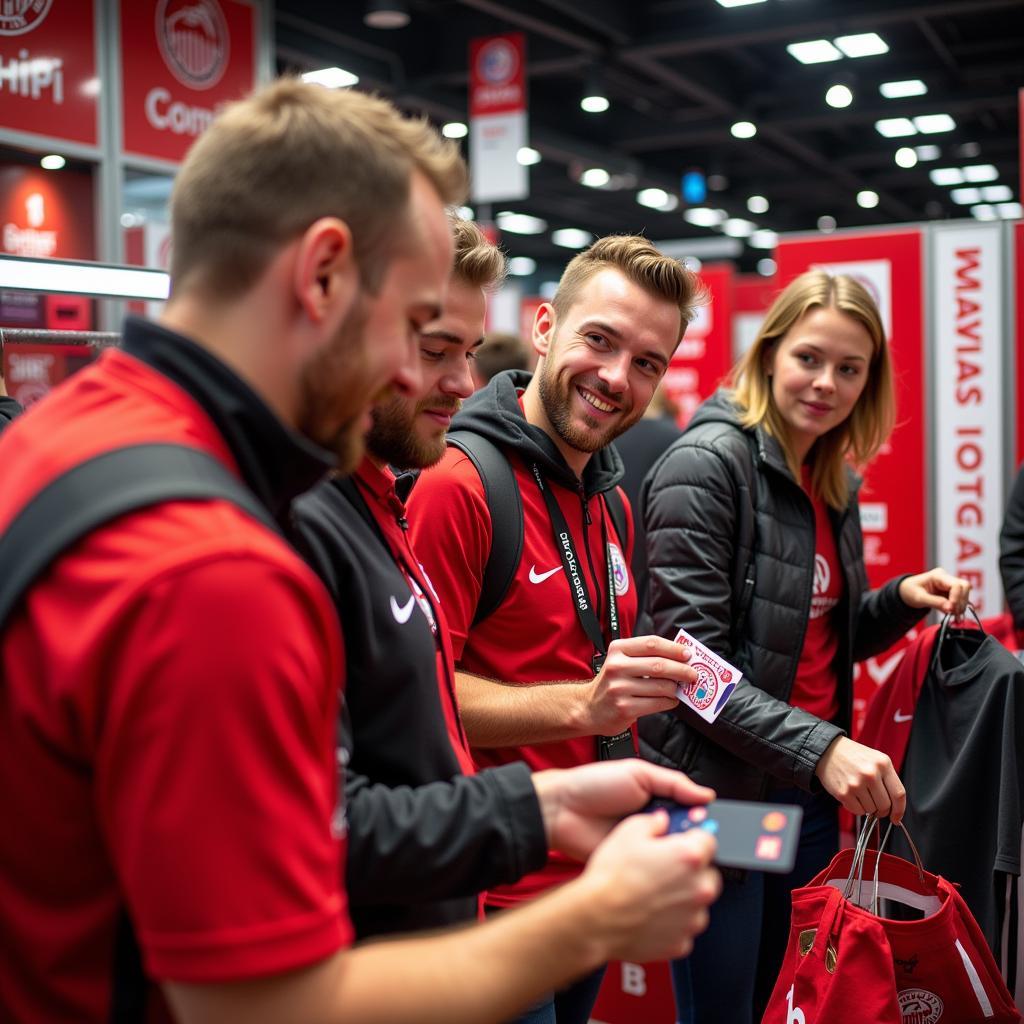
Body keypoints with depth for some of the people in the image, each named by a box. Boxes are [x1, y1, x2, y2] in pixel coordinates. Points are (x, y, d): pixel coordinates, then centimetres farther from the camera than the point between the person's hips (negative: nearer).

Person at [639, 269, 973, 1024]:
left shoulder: (834, 484, 10)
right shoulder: (706, 464, -14)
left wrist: (901, 600, 0)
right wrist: (818, 748, -26)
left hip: (810, 795, 8)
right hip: (718, 791, -8)